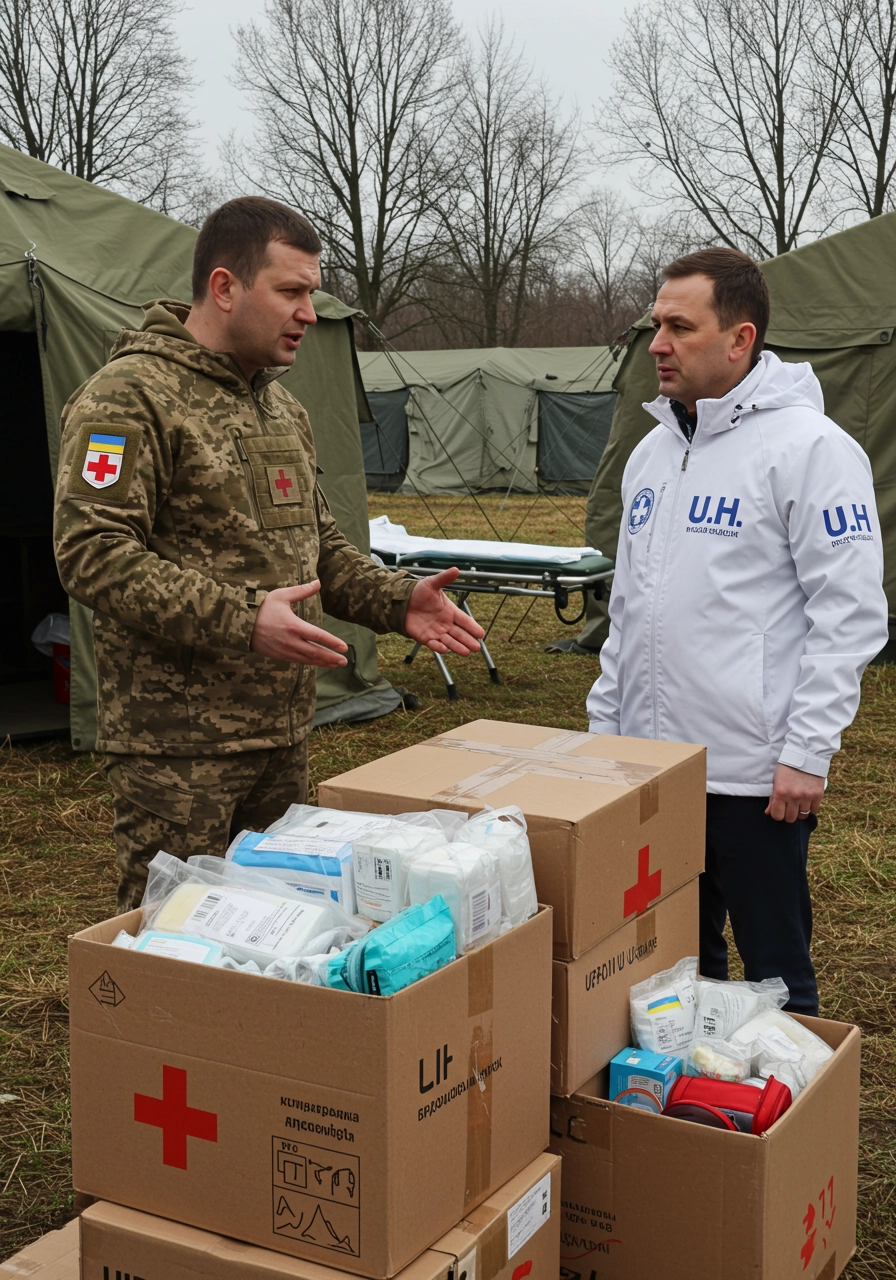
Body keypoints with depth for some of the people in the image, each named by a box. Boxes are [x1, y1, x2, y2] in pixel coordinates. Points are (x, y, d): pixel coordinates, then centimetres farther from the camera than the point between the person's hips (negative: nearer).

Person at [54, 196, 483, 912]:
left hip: (284, 729, 8)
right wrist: (240, 621, -27)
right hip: (178, 743, -8)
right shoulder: (130, 396, -11)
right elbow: (93, 553, -20)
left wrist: (397, 600, 6)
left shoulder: (283, 407, 17)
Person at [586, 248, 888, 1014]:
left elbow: (851, 613, -14)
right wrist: (603, 721, 16)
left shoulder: (807, 446, -11)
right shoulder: (654, 450, 13)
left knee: (776, 972, 6)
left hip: (755, 776, -7)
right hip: (649, 762, 7)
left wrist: (808, 751, -18)